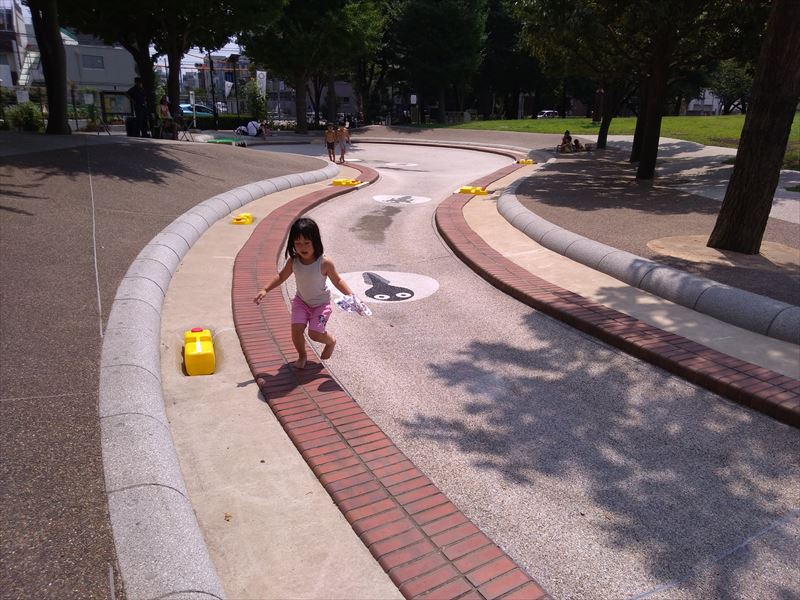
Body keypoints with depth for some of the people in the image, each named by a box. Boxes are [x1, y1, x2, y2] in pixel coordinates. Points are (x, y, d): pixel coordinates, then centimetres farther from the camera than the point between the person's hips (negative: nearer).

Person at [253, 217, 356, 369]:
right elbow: (281, 277, 1)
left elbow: (338, 281, -13)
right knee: (296, 329, -12)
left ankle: (331, 341, 25)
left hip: (321, 303, -3)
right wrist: (265, 289, -8)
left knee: (314, 334, -12)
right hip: (301, 301, 3)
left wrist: (351, 295, -25)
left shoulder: (324, 263, -25)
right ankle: (302, 356, 19)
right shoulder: (293, 261, -15)